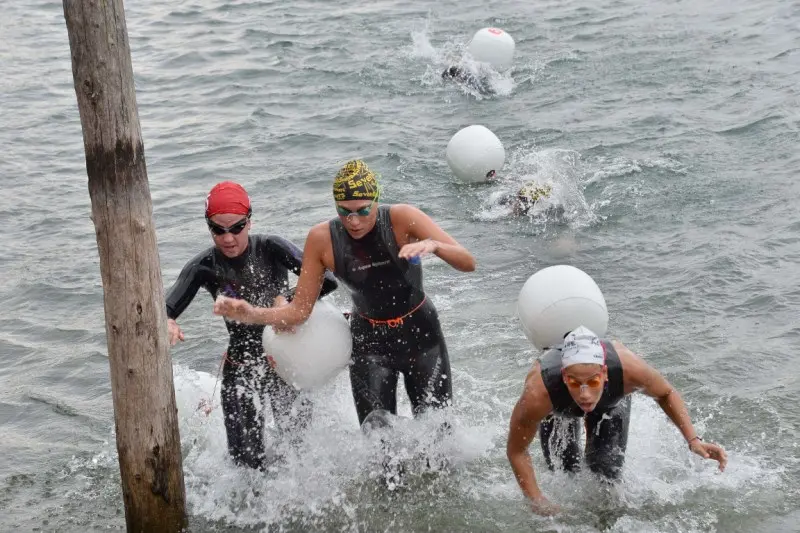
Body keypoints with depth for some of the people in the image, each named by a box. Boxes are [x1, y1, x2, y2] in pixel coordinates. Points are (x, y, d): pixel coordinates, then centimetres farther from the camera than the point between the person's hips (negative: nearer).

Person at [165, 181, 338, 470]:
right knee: (246, 459, -2)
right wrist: (166, 323, -39)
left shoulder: (270, 248, -13)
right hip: (241, 367, 1)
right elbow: (166, 308, -16)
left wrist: (291, 302, -34)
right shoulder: (204, 267, -9)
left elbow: (326, 280, -20)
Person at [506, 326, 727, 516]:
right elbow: (516, 451, -29)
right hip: (557, 407, -1)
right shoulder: (538, 395, -48)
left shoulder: (628, 368, -44)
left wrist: (693, 440, -28)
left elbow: (666, 394, -19)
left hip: (611, 401, 1)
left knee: (607, 471, -5)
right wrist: (538, 502, -32)